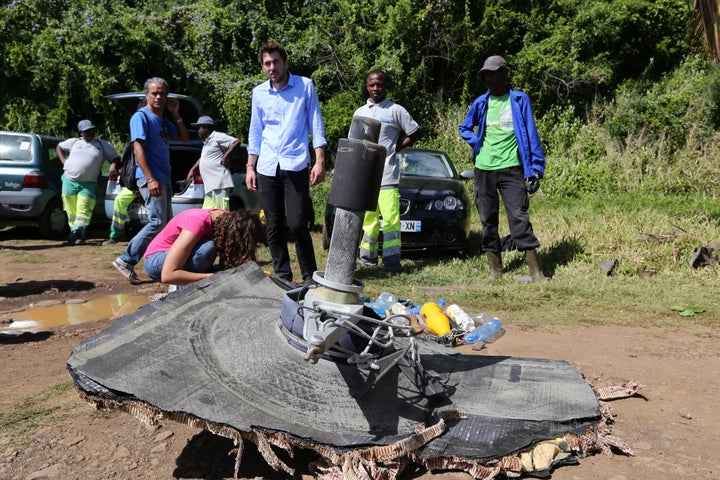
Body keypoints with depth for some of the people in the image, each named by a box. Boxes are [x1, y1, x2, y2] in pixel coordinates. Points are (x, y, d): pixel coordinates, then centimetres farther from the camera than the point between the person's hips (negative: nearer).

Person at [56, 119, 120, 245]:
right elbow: (59, 147, 28)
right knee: (71, 210, 5)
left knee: (83, 210, -13)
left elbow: (116, 158, 8)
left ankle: (76, 232, -14)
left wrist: (114, 166, -15)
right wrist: (64, 161, 12)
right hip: (69, 181, 2)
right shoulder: (74, 142, 13)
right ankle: (77, 234, 13)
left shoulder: (103, 145, 8)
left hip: (88, 184, -2)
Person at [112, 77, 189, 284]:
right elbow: (138, 149, -15)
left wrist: (175, 114, 11)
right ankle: (126, 260, -11)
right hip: (151, 178, -9)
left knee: (167, 224, 11)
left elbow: (184, 137, 22)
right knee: (158, 223, -16)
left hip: (164, 179, 9)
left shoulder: (164, 120, 18)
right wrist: (150, 179, -23)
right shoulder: (141, 116, -7)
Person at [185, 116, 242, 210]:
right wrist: (192, 170, 30)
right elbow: (202, 158, 39)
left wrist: (225, 157, -15)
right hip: (210, 185, 10)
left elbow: (236, 142, -13)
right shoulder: (206, 142, 26)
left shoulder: (217, 136, -3)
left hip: (220, 184, -10)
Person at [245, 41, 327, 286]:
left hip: (295, 166, -3)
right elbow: (255, 132, 17)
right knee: (273, 227, 6)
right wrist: (250, 167, 12)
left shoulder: (305, 86, 4)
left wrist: (319, 161, -6)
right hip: (267, 168, 4)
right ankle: (282, 275, 18)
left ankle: (309, 275, 7)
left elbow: (316, 125, 3)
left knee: (298, 225, -9)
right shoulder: (259, 92, 12)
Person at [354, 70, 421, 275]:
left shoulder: (396, 110, 3)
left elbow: (415, 132, 7)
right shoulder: (360, 112, 16)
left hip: (387, 174, -4)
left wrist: (396, 148, -1)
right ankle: (367, 257, 16)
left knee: (390, 217, -9)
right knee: (367, 218, 8)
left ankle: (391, 260, -6)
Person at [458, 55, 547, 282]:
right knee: (488, 220, 6)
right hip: (484, 169, 4)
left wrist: (535, 169, -5)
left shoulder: (519, 100, 3)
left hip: (511, 168, -3)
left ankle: (535, 271, -5)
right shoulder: (481, 102, 10)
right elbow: (464, 128, 23)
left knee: (519, 217, -9)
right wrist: (477, 143, 2)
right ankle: (495, 268, 16)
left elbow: (531, 134, 1)